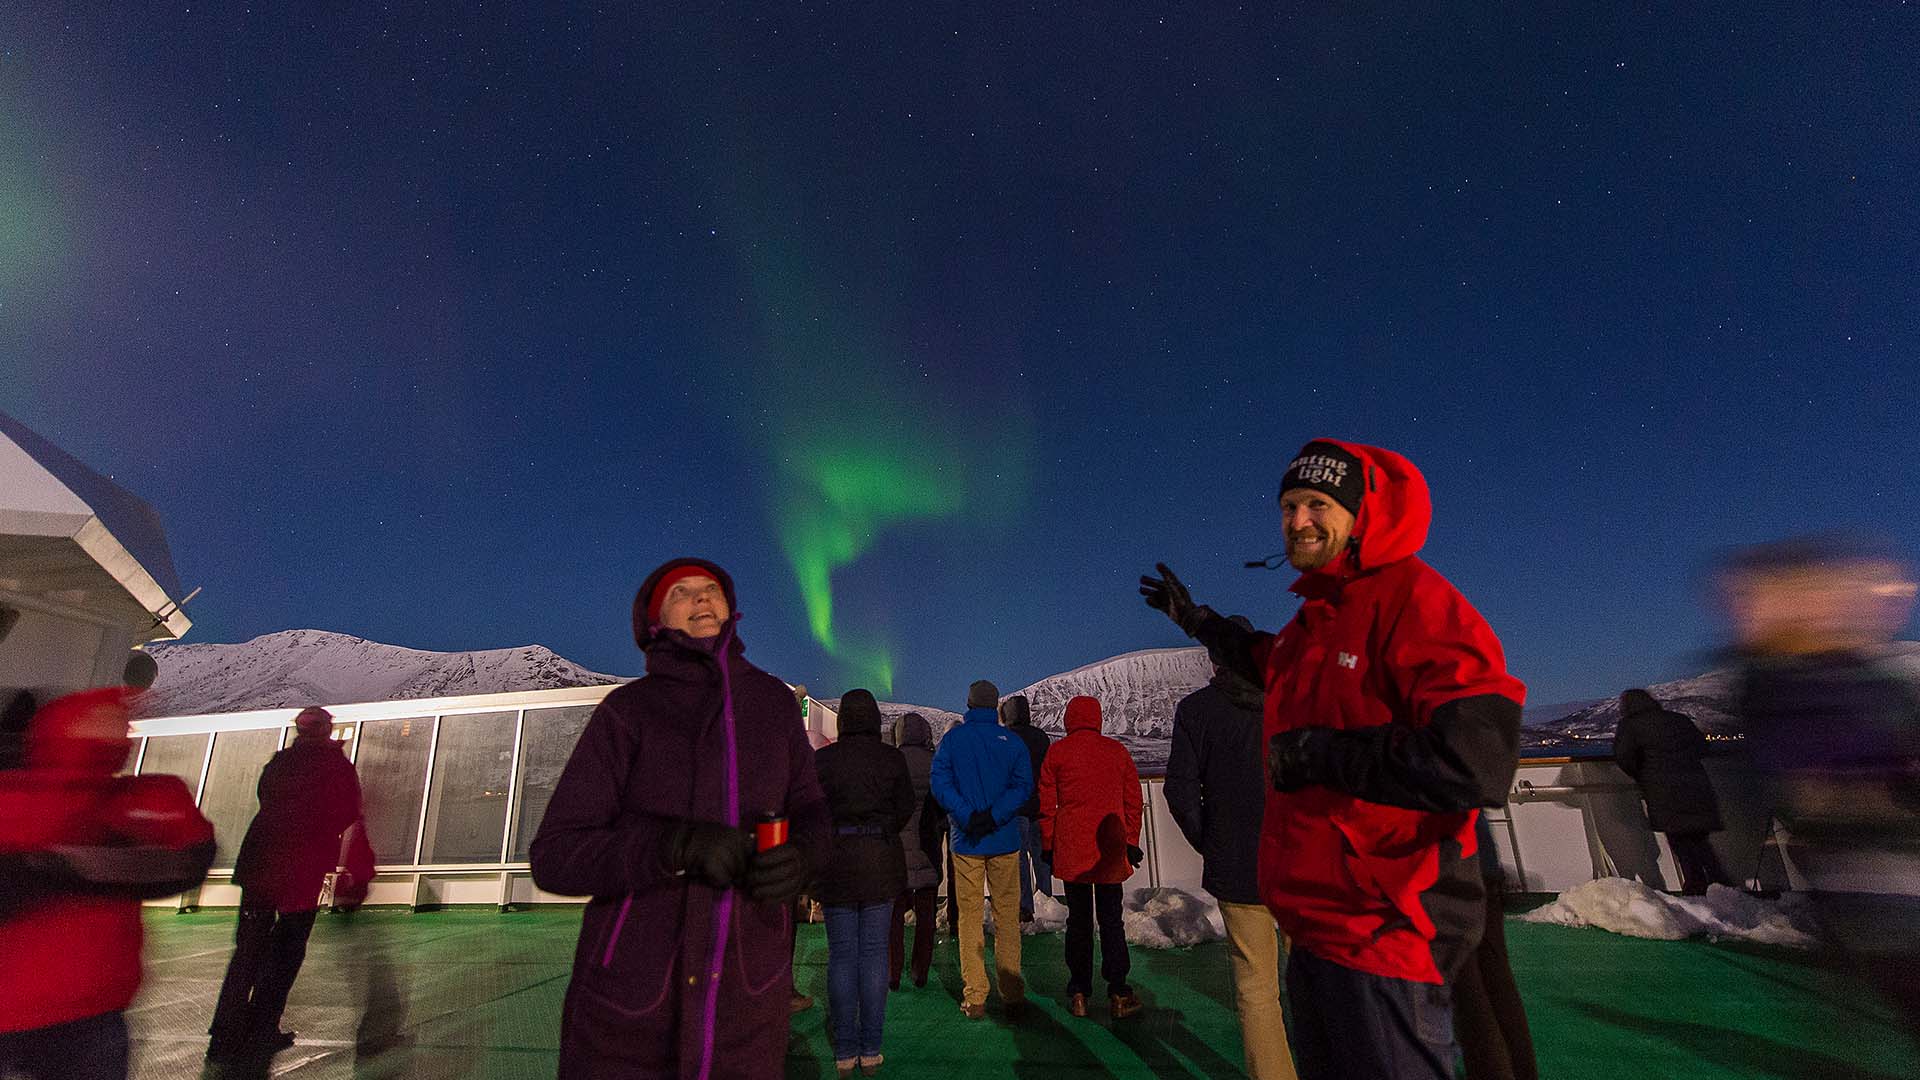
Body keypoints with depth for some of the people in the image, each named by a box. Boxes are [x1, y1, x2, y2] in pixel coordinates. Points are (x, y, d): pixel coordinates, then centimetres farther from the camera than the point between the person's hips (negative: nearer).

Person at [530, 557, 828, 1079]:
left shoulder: (774, 701, 0)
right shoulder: (627, 709, -8)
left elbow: (806, 808, 9)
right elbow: (556, 857, -10)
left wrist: (800, 855, -16)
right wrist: (680, 844, -27)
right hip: (629, 999, -2)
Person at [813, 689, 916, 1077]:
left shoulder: (822, 758, -6)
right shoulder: (891, 758, -4)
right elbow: (906, 808, 0)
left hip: (836, 861, 0)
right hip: (881, 861, 1)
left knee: (841, 954, 8)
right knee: (874, 953, 8)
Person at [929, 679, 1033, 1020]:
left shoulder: (952, 738, 0)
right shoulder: (1012, 741, 1)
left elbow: (939, 782, -9)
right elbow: (1023, 785, -9)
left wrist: (968, 817, -14)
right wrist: (994, 816, -14)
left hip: (966, 842, 0)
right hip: (1005, 840, 1)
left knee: (970, 917, 7)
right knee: (1007, 916, 11)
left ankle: (974, 998, 10)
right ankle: (1011, 993, 16)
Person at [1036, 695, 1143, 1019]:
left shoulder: (1057, 752, -1)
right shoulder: (1117, 751, 4)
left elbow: (1046, 804, 1)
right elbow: (1133, 800, 6)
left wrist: (1048, 845, 9)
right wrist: (1131, 842, 13)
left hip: (1071, 850, -1)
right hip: (1111, 850, 1)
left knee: (1078, 919, 10)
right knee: (1111, 919, 10)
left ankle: (1079, 993, 14)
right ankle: (1118, 995, 10)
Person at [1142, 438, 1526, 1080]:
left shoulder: (1417, 601, -17)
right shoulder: (1311, 620, 9)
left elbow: (1476, 762, -29)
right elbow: (1265, 663, 34)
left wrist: (1317, 752, -20)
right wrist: (1197, 620, 34)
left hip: (1383, 934, -9)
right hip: (1316, 928, 9)